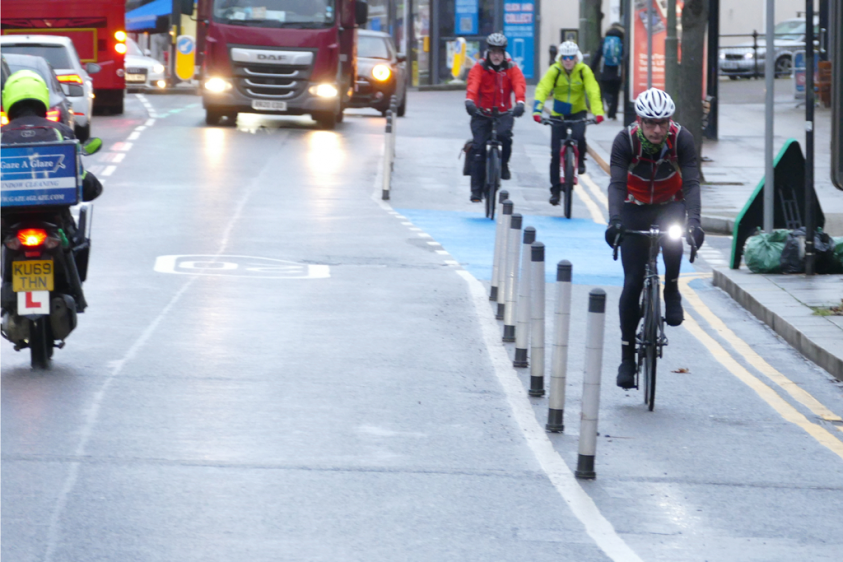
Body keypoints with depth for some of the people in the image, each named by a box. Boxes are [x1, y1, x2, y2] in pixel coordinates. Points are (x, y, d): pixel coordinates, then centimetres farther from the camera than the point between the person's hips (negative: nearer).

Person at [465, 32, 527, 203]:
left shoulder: (511, 68, -1)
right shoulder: (479, 67, -3)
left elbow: (519, 84, -17)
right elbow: (473, 84, -20)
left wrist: (520, 102, -38)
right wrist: (469, 100, -41)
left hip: (504, 113, 0)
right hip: (482, 112, 0)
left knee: (504, 134, -31)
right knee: (478, 148, -10)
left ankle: (504, 164, -2)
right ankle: (476, 191, -3)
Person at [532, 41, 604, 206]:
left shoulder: (584, 71, -13)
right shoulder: (554, 71, -15)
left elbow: (593, 91, -22)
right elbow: (542, 89, -26)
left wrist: (598, 112, -38)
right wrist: (537, 110, -42)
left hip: (578, 112, 0)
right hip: (558, 114, 0)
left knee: (578, 135, -31)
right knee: (556, 152, -5)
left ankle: (580, 161, 1)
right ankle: (555, 190, 6)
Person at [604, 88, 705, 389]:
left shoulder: (682, 139, -22)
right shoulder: (625, 140, -23)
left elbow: (691, 182, -29)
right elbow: (617, 183, -32)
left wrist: (693, 221, -46)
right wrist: (614, 220, -49)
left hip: (669, 205, 0)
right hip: (635, 209, 0)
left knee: (673, 234, -37)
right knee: (632, 283, -7)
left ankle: (671, 291, -11)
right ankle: (627, 356, 2)